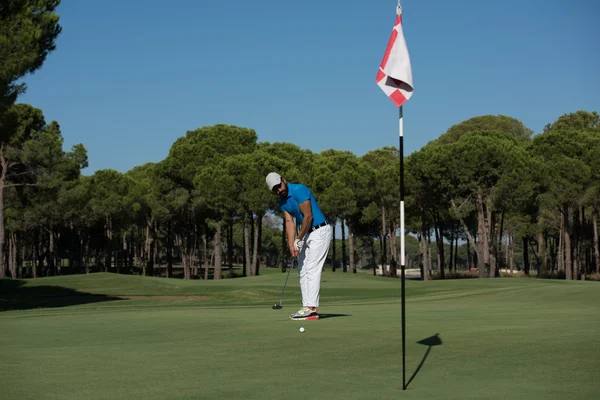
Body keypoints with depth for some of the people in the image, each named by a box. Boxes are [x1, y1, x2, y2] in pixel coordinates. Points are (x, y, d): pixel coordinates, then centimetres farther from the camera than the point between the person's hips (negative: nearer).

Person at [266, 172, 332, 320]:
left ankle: (311, 309, -14)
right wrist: (291, 245, -14)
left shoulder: (299, 190, -21)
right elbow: (289, 223, 0)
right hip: (306, 233, 9)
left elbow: (308, 216, -22)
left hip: (319, 231, -9)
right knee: (303, 270, 7)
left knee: (312, 270, -13)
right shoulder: (282, 201, 6)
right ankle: (309, 307, 8)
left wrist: (298, 240, -17)